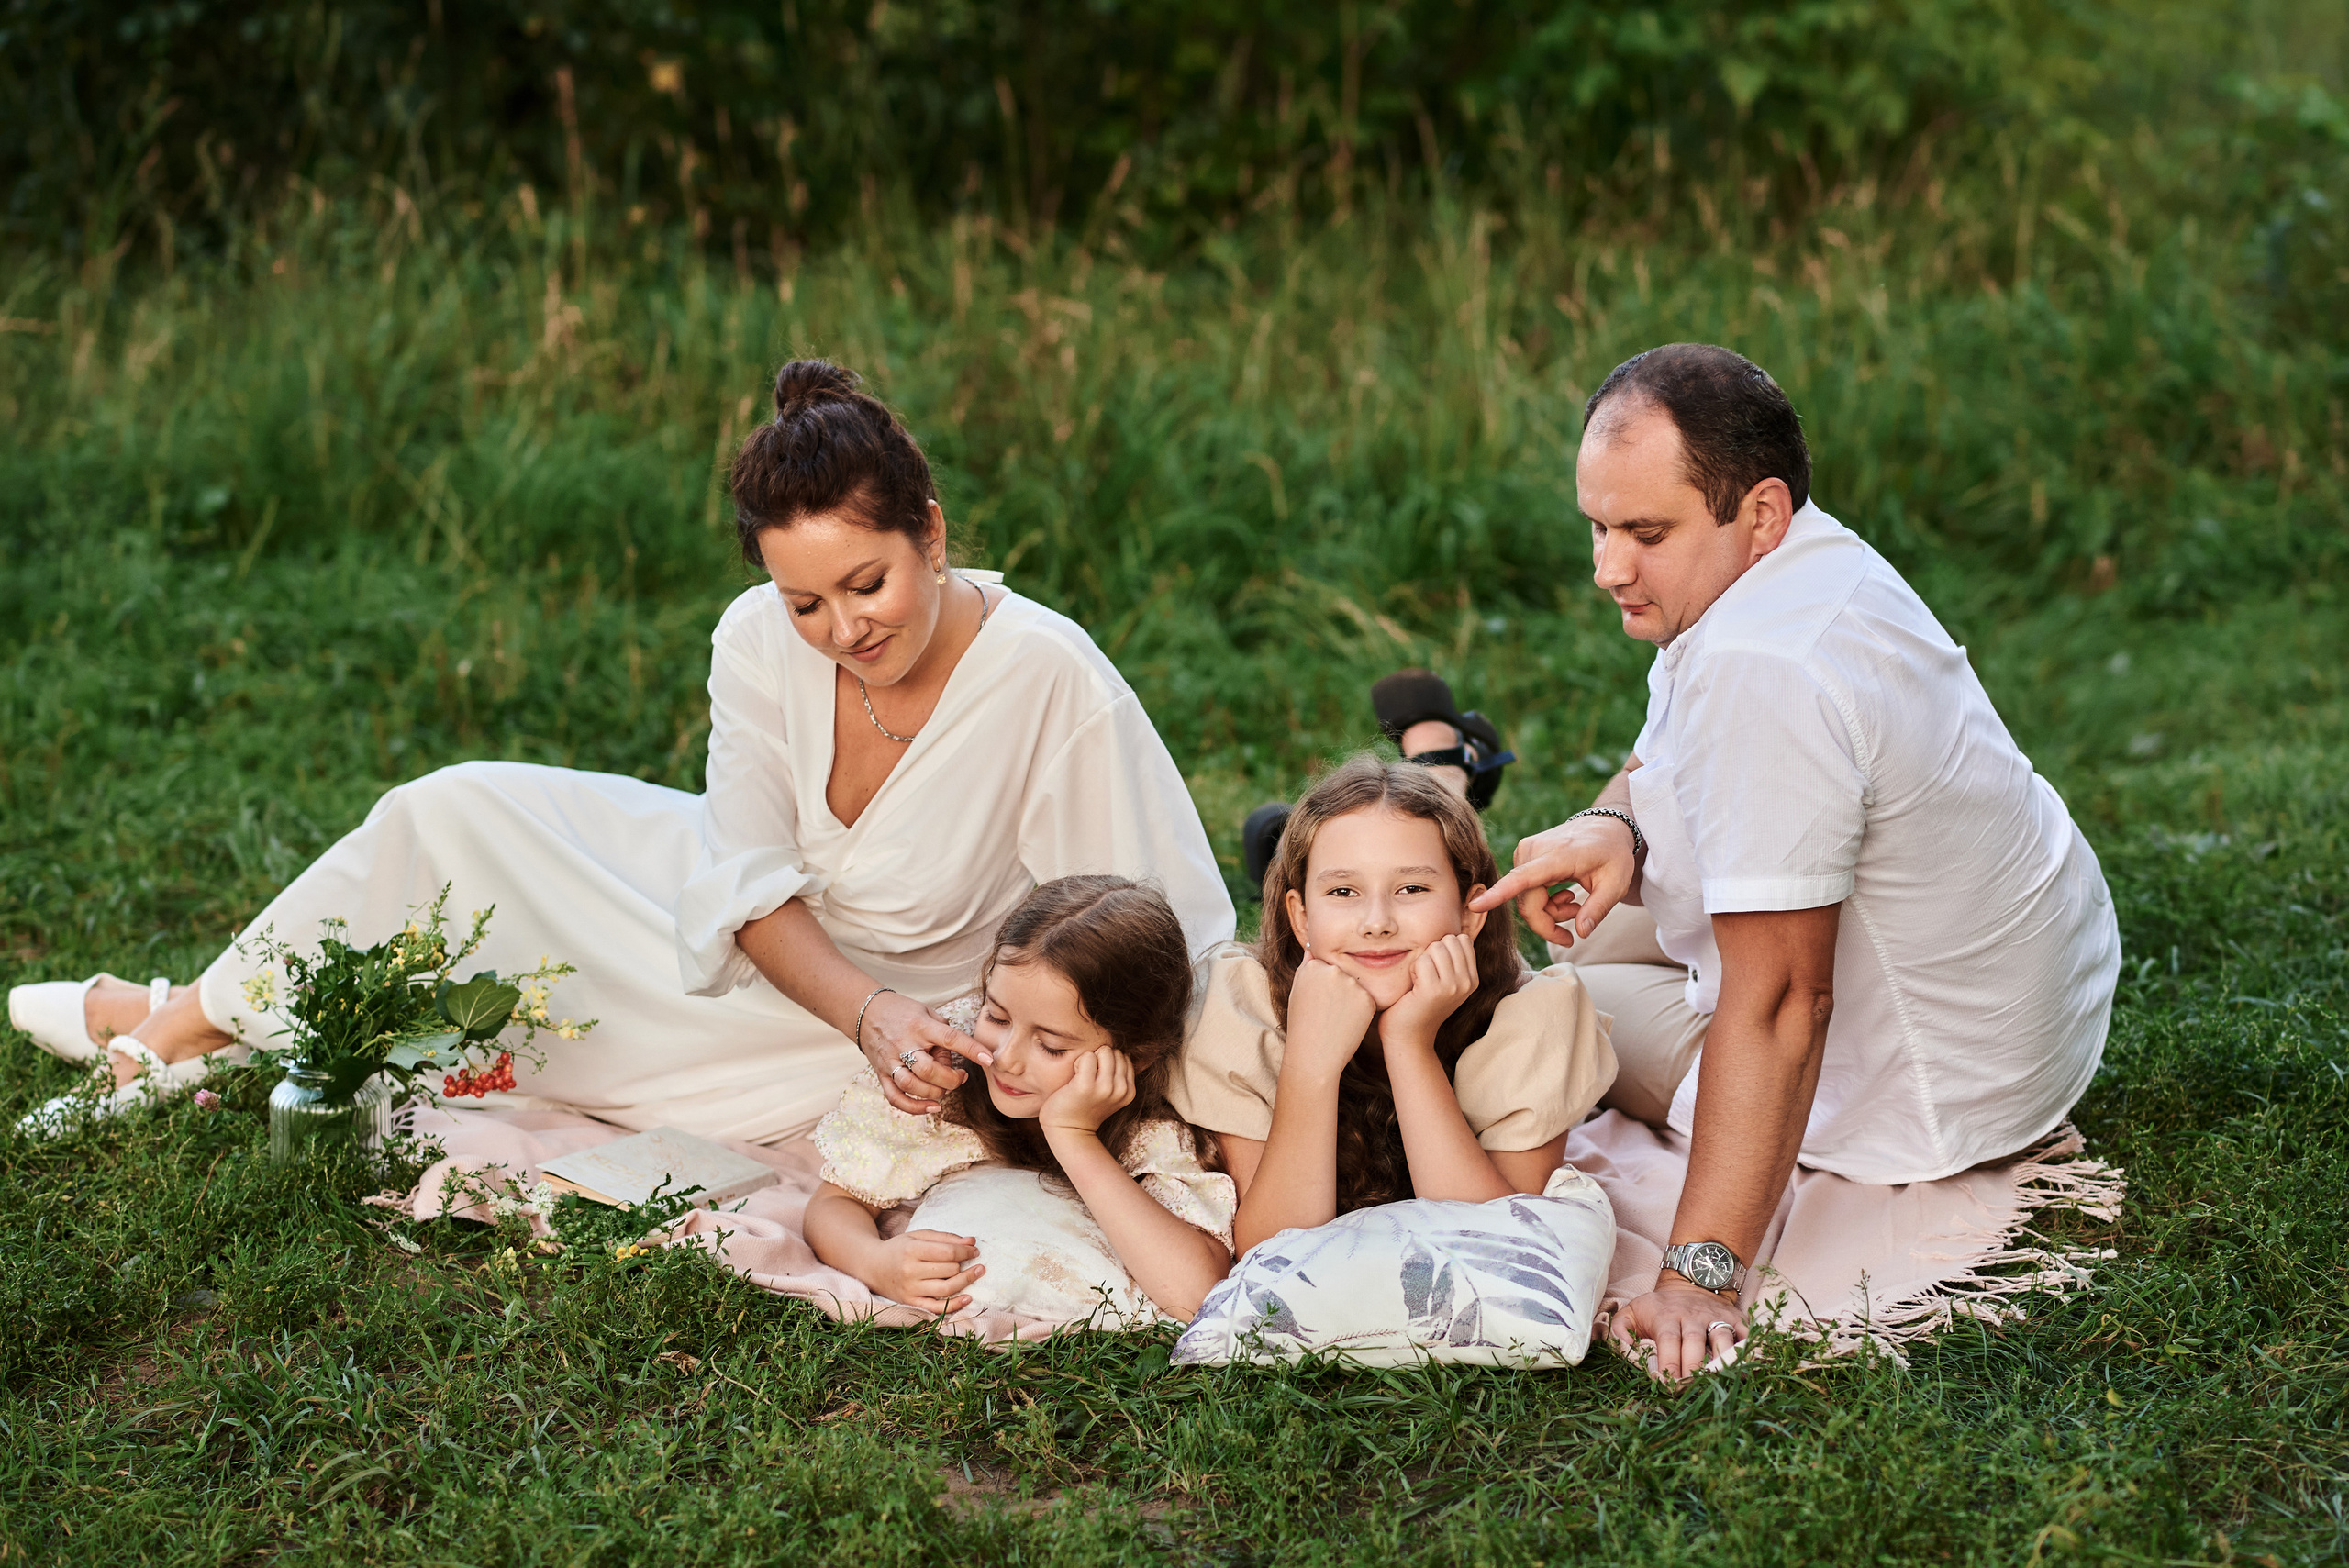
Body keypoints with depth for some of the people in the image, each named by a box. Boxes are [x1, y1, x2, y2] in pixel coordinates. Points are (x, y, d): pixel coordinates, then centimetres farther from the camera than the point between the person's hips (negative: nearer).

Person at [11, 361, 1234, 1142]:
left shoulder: (1050, 677, -32)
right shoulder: (759, 646, -19)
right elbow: (755, 888, -14)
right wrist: (873, 1014, -30)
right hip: (765, 936, 4)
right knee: (452, 813, -6)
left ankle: (196, 1032, 15)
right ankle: (188, 1023, 17)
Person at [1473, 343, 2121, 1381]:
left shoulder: (1759, 670, -34)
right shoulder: (1819, 561, -3)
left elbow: (1776, 1000, -35)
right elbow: (1662, 762, 13)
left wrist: (1699, 1275, -34)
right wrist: (1612, 828, -11)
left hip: (1934, 1099, -9)